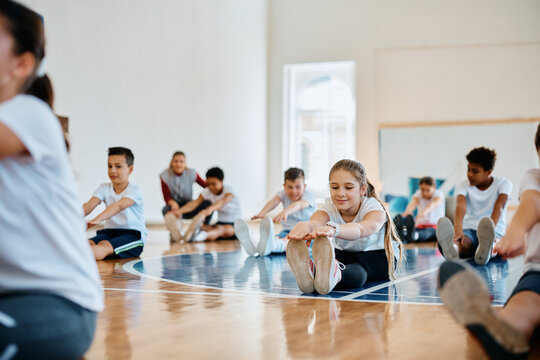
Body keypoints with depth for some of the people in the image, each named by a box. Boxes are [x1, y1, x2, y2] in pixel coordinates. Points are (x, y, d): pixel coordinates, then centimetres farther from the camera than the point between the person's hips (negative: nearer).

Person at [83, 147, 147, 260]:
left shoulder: (134, 190, -8)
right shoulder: (105, 188, 10)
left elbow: (119, 205, -29)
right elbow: (90, 205, -8)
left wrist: (98, 219, -47)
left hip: (132, 234, -7)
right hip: (109, 231, 7)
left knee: (104, 246, -36)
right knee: (88, 244, -26)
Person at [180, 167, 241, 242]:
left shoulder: (229, 189, -16)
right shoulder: (207, 192, -3)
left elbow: (223, 201, -40)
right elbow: (194, 203, -19)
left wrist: (210, 209, -61)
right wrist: (179, 211, -38)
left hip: (234, 225, -5)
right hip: (220, 222, 5)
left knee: (219, 228, -39)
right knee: (204, 227, -29)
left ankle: (202, 236, -71)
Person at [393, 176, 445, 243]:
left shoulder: (438, 194, -2)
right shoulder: (418, 194, 7)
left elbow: (433, 204, -27)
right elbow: (413, 203, -18)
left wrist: (423, 212, -51)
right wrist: (408, 211, -44)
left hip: (435, 227, -2)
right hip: (420, 226, 2)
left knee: (429, 231, -38)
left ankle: (413, 235, -73)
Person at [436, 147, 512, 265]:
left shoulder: (503, 183, 3)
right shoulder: (463, 185, 6)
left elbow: (499, 207, -16)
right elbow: (460, 205, -17)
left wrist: (490, 230, -38)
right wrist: (458, 229, -39)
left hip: (496, 232, 0)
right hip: (469, 230, 0)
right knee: (464, 241, -39)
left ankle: (486, 248, -75)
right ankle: (453, 248, -74)